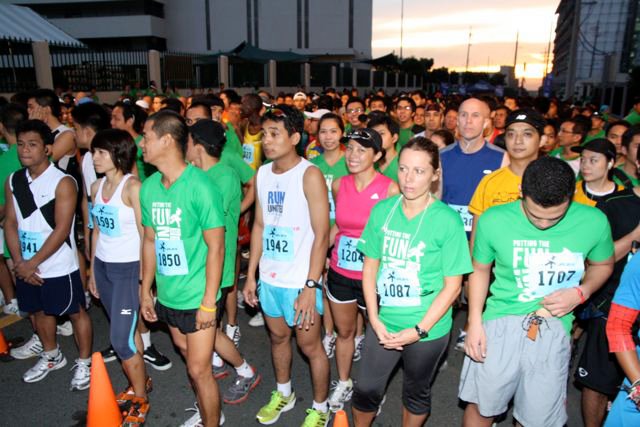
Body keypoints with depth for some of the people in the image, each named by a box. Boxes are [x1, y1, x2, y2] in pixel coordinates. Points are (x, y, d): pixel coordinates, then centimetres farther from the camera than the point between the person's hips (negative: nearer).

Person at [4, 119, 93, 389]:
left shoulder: (63, 182, -15)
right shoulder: (13, 181, 3)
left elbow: (62, 230, -19)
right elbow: (10, 224, 3)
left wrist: (32, 263, -17)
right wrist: (19, 262, -7)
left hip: (59, 267, -6)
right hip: (26, 267, 6)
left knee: (76, 312, 8)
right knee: (39, 311, 22)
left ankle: (84, 362, 26)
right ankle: (51, 357, 43)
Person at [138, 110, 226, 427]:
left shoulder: (199, 186, -19)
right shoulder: (148, 186, 1)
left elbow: (215, 247, -16)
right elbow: (150, 240, 10)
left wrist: (209, 302, -16)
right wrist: (145, 290, 12)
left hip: (197, 297, -7)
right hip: (167, 295, 7)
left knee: (199, 370, 4)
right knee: (190, 358, 23)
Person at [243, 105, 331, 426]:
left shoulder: (309, 175, -14)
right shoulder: (262, 174, 4)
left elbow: (322, 235, -16)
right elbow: (259, 225, 10)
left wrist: (310, 286, -19)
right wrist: (251, 274, 9)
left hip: (300, 281, -6)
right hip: (269, 278, 6)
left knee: (309, 346, 8)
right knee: (278, 337, 22)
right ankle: (283, 394, 46)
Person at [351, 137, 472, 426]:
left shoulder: (448, 221, -15)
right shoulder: (382, 210, -5)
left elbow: (452, 286, -11)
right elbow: (370, 266, 1)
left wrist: (419, 331, -14)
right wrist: (374, 319, -6)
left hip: (428, 329, -2)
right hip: (384, 323, 3)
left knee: (416, 393, 19)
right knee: (366, 389, 14)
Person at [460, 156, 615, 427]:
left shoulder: (594, 222, -8)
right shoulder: (493, 221, -11)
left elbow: (603, 265, 12)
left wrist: (580, 293, -8)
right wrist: (475, 321, -1)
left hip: (554, 331, 1)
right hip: (500, 324, -1)